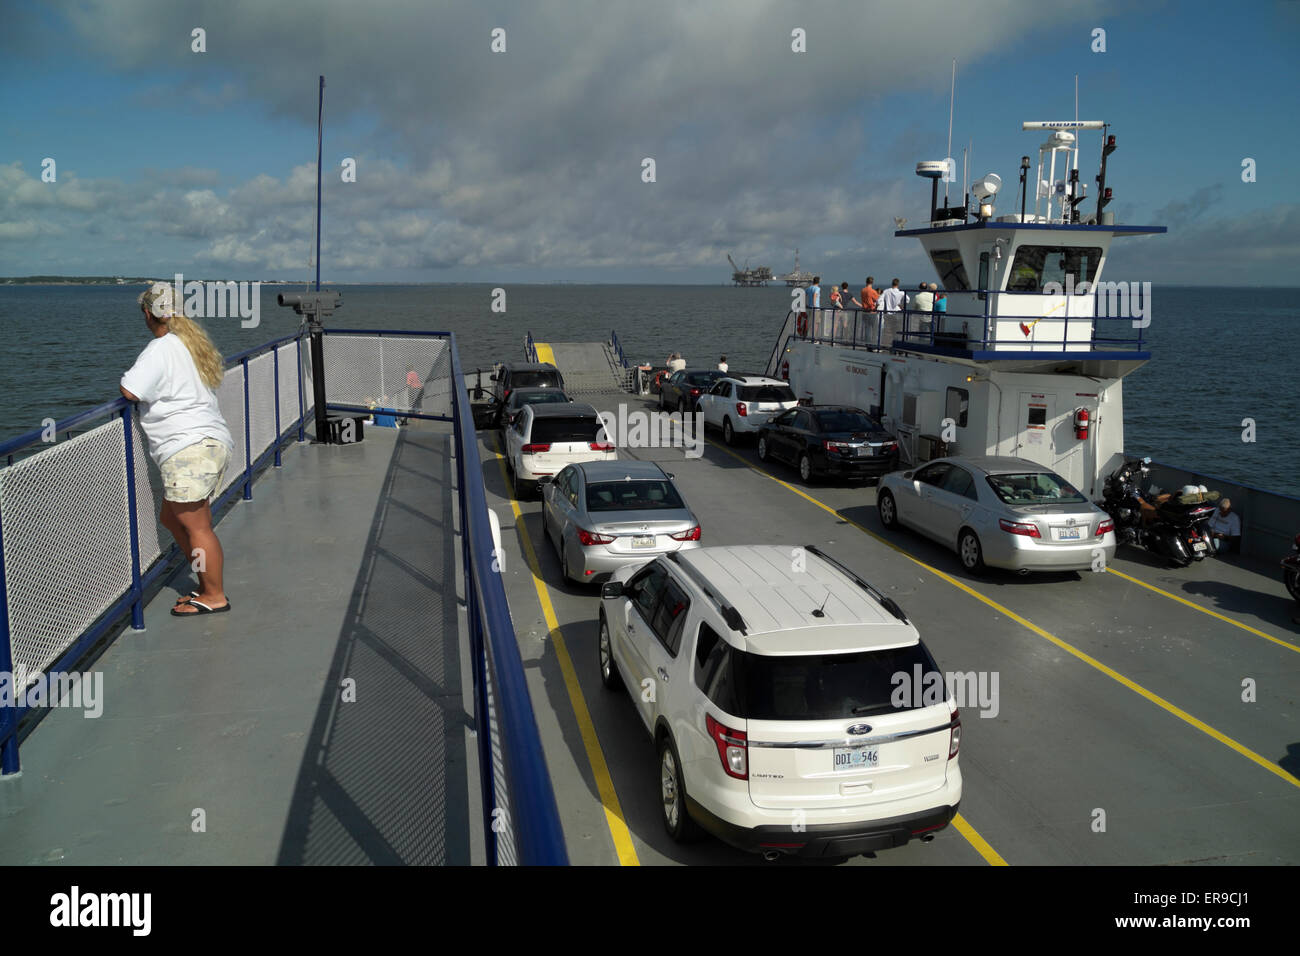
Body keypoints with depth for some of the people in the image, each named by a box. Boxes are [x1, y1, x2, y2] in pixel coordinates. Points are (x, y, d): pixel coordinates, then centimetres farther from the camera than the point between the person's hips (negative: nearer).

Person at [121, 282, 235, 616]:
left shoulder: (161, 348, -13)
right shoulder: (193, 343, 16)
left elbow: (130, 391, -22)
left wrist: (125, 381, 2)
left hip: (189, 449, -10)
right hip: (211, 442, 10)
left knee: (196, 527, -2)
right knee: (173, 520, 18)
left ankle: (215, 596, 7)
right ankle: (209, 586, 23)